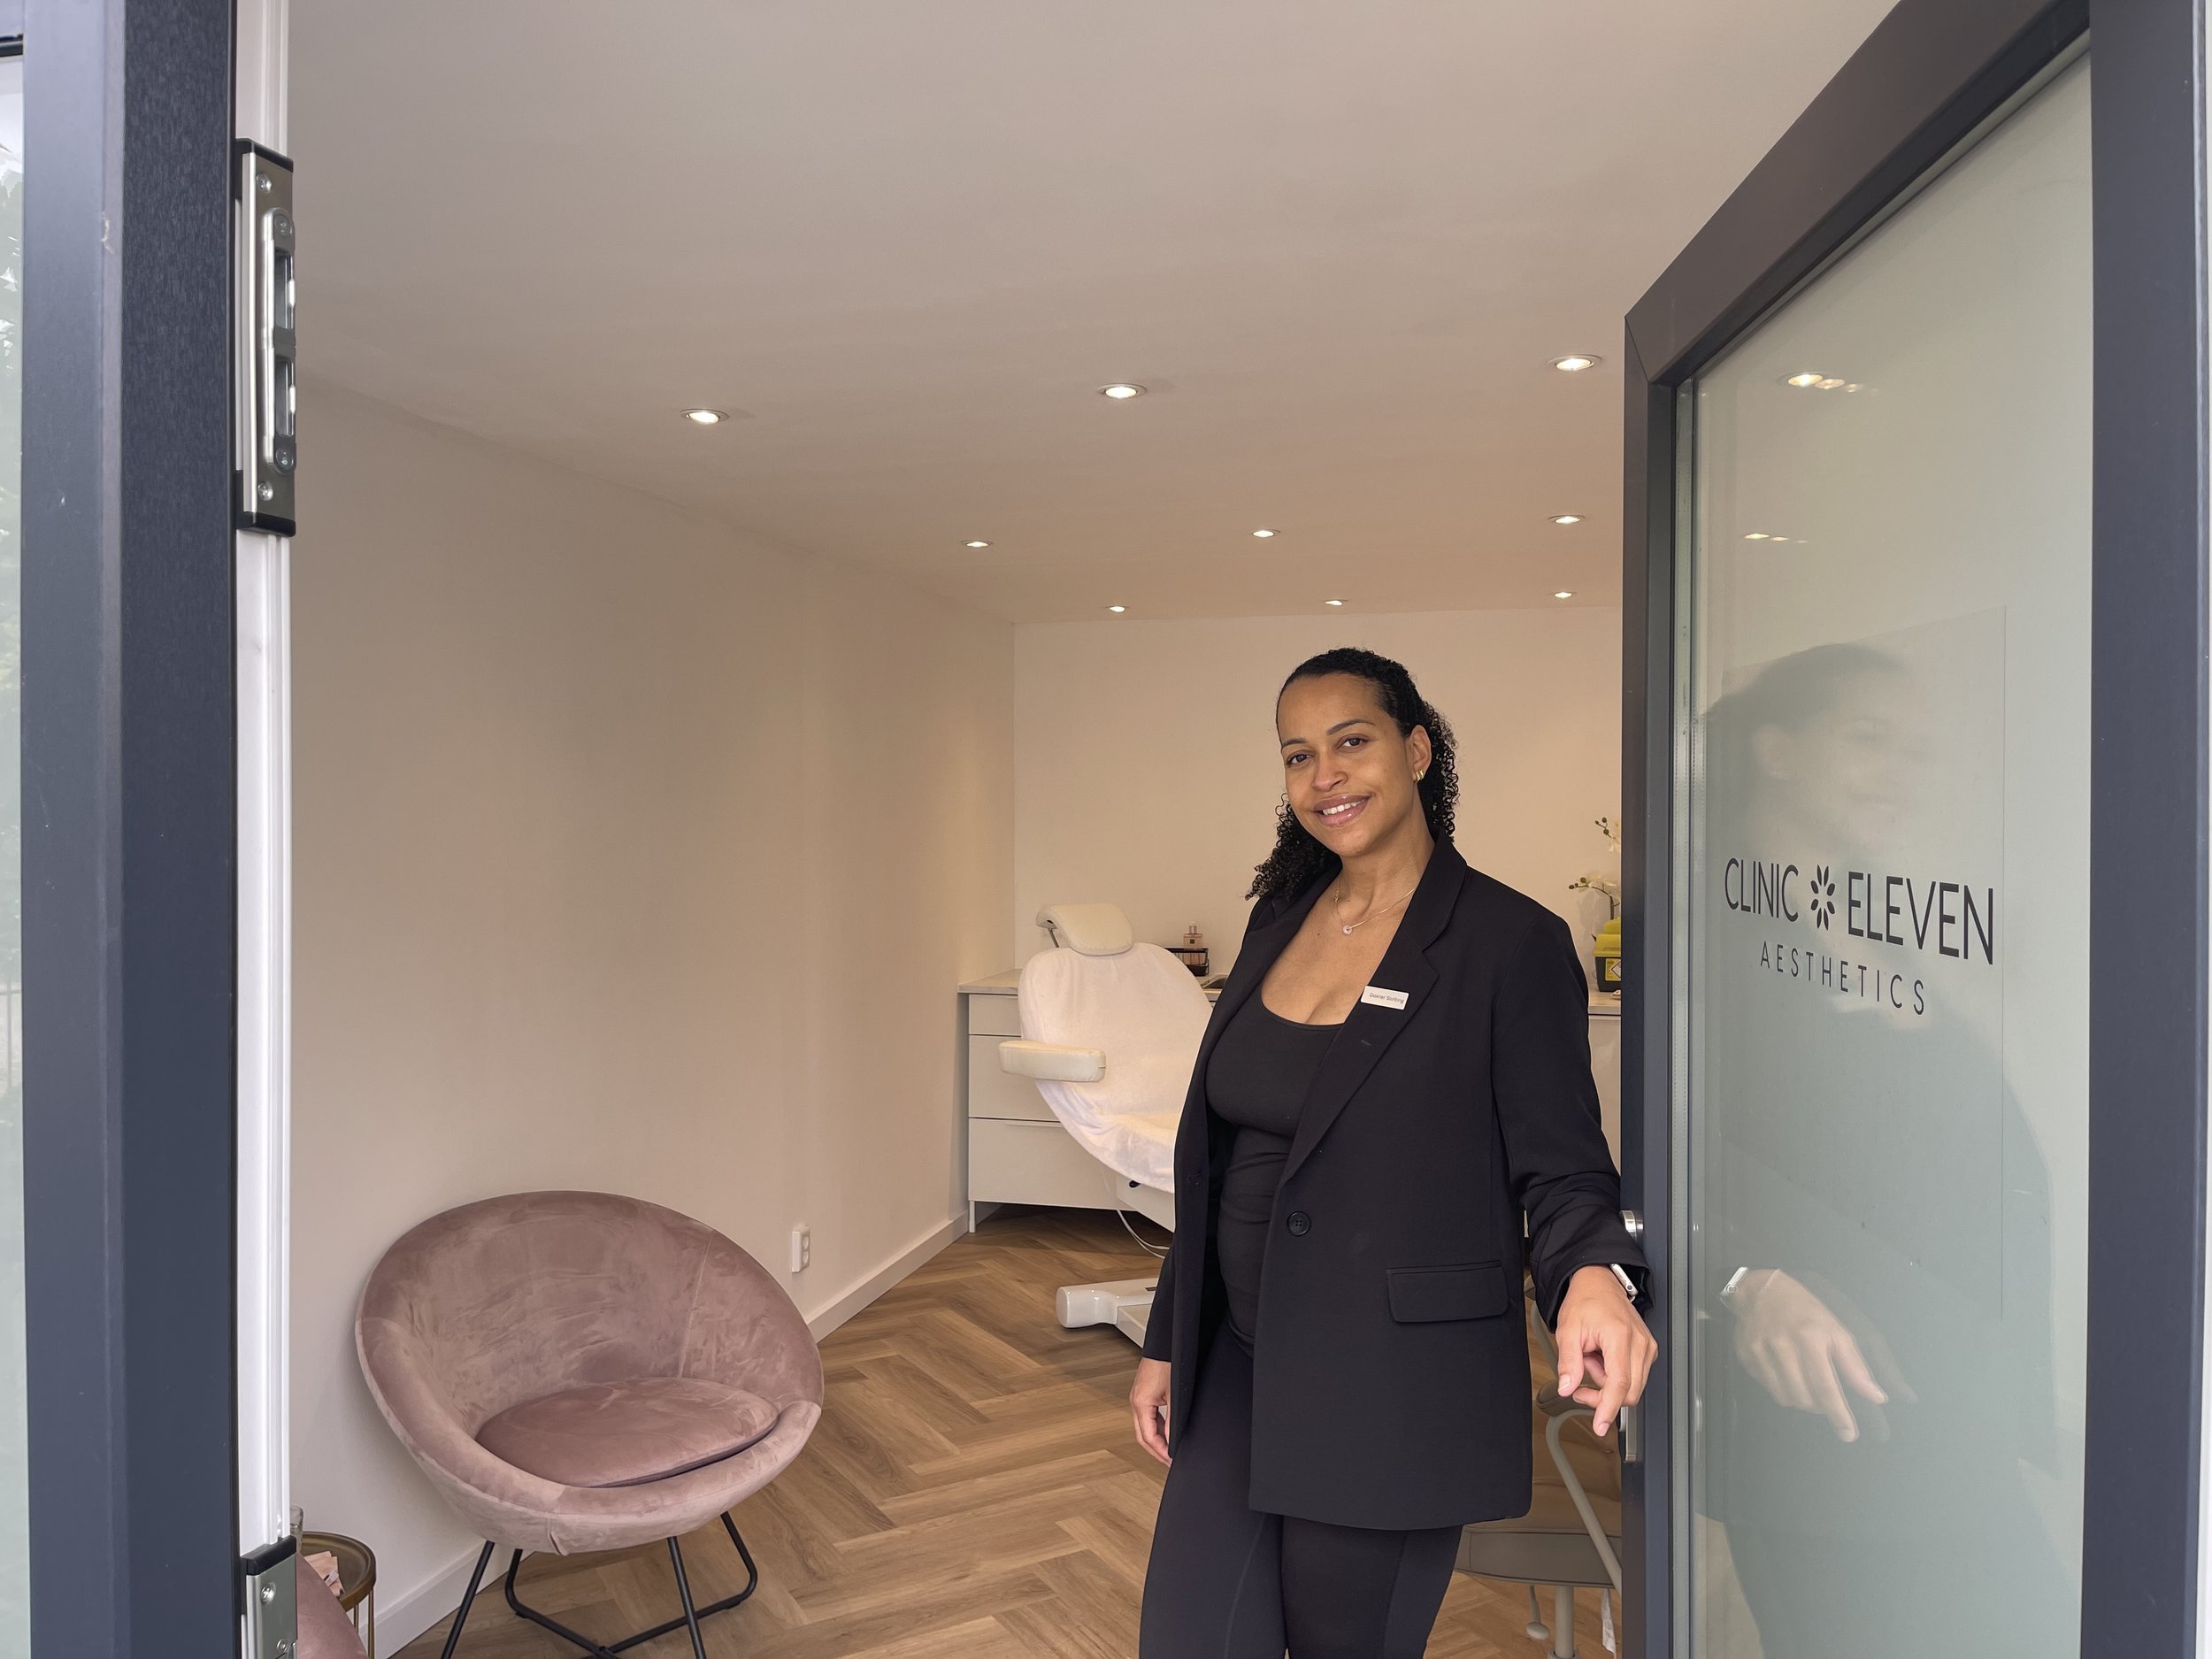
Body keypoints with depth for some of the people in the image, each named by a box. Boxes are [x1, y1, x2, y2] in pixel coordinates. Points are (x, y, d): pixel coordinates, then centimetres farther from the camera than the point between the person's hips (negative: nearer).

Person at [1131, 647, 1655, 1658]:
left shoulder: (1511, 942, -11)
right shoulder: (1282, 917, 7)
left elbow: (1561, 1169, -10)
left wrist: (1593, 1276, -32)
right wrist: (1168, 1342, 14)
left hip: (1391, 1402, -5)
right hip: (1238, 1375, 6)